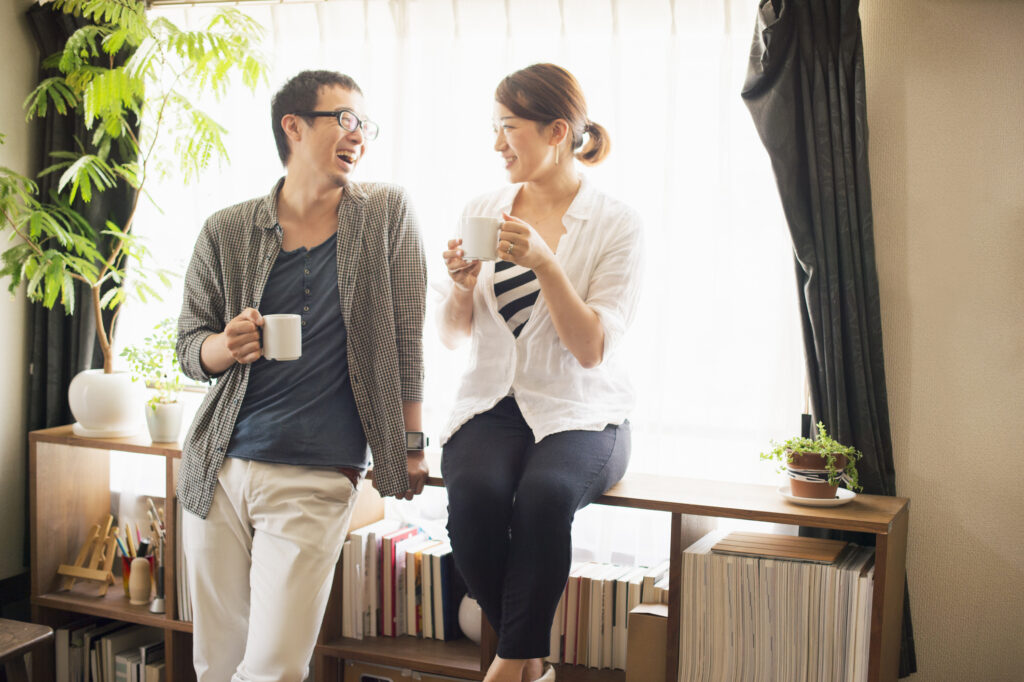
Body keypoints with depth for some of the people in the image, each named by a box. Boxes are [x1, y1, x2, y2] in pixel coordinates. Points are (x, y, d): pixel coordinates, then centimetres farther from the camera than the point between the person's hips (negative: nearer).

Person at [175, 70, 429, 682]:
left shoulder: (388, 213, 1)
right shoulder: (228, 231, 3)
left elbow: (406, 334, 2)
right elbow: (191, 346, 10)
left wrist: (411, 445, 1)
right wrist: (225, 346, -13)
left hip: (316, 481, -2)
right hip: (219, 469, 2)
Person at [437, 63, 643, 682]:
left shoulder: (616, 224, -3)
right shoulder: (481, 213, 10)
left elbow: (592, 350, -10)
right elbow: (451, 336, 13)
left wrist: (544, 264, -20)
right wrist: (461, 286, -8)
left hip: (580, 411, -3)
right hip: (493, 403, 3)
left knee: (544, 493, -35)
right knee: (474, 492, -30)